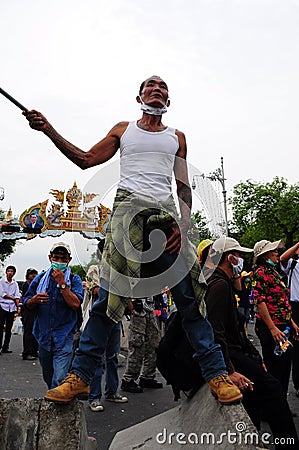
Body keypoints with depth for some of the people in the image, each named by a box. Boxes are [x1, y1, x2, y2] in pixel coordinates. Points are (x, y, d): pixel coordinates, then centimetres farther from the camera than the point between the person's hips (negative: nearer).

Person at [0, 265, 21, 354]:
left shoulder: (15, 284, 11)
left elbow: (17, 296, 2)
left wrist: (17, 306, -11)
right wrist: (13, 298, -3)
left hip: (12, 307, 4)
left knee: (9, 328, 6)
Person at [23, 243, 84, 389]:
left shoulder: (74, 280, -2)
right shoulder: (40, 278, 7)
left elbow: (75, 304, -16)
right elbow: (27, 304, 10)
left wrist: (62, 283, -18)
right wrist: (34, 300, -12)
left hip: (64, 337, -4)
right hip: (43, 335, 4)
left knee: (59, 378, -14)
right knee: (48, 377, 18)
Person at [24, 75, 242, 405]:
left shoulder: (176, 137, 20)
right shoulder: (123, 130, 20)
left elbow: (184, 186, 14)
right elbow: (86, 160, 15)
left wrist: (183, 225, -2)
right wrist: (48, 130, 6)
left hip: (165, 214, 1)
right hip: (127, 210, -1)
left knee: (189, 296, -4)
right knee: (107, 296, -6)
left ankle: (216, 374, 4)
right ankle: (79, 376, 3)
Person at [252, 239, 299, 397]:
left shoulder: (273, 271, 15)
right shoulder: (261, 272, -12)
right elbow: (260, 301, -19)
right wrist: (272, 328, -23)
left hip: (282, 326, 9)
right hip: (270, 327, -9)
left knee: (285, 363, 16)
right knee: (274, 367, 0)